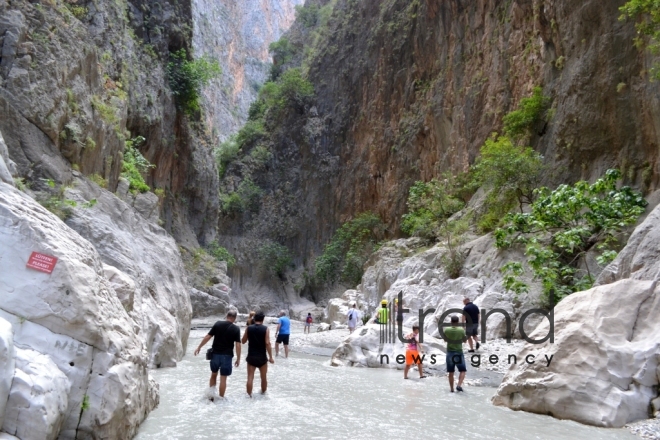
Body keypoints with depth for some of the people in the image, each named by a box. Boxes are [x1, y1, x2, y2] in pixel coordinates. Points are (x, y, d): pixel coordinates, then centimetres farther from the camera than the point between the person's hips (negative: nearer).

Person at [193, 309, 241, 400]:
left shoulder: (218, 324, -2)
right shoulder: (236, 329, -6)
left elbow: (208, 337, -1)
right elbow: (238, 345, -9)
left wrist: (199, 347, 10)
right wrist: (238, 359, -1)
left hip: (215, 354, 2)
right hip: (227, 356, -2)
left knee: (213, 375, 22)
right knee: (223, 378, 7)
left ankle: (211, 394, 20)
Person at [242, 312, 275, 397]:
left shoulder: (249, 328, -1)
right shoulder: (265, 329, -8)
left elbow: (243, 341, 9)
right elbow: (267, 343, -14)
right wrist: (270, 357, -10)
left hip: (251, 356, 1)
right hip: (262, 357, -1)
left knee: (250, 377, 5)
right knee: (264, 377, 18)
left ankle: (249, 395, 5)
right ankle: (263, 392, 33)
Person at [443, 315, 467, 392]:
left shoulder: (446, 330, -6)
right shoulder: (461, 330, -11)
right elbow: (464, 340, 5)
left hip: (450, 352, 2)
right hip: (459, 352, -2)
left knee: (451, 372, 10)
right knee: (462, 371, 10)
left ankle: (452, 388, 14)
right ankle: (459, 385, -7)